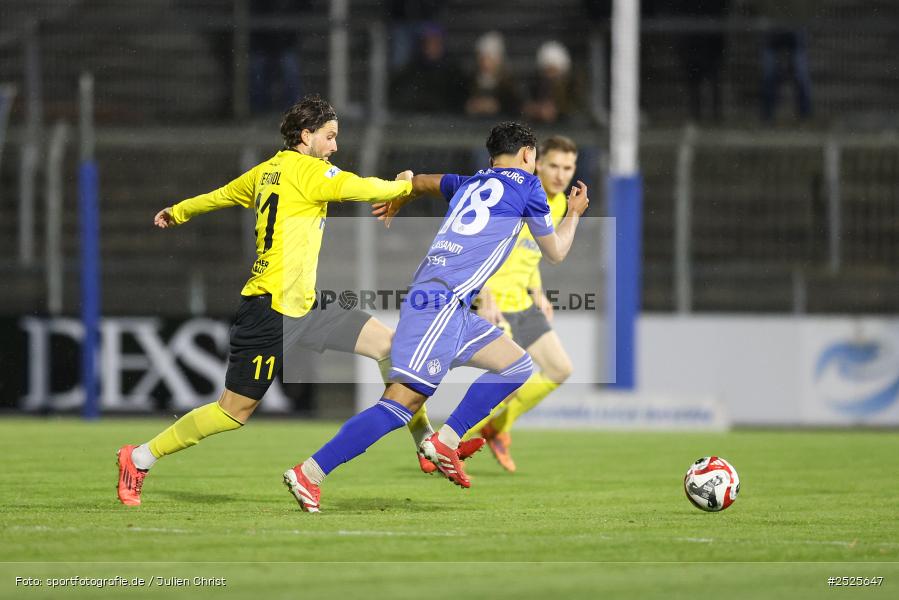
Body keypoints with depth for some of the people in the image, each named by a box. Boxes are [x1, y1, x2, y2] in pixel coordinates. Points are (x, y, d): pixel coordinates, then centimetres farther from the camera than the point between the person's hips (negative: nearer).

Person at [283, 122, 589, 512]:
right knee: (403, 403, -15)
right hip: (442, 302, -9)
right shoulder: (525, 186, 5)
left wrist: (399, 197, 67)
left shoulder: (469, 184, 24)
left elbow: (422, 181, 46)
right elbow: (555, 252, 17)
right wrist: (574, 213, 34)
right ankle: (309, 473, -21)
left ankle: (446, 441, 4)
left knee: (517, 365, 15)